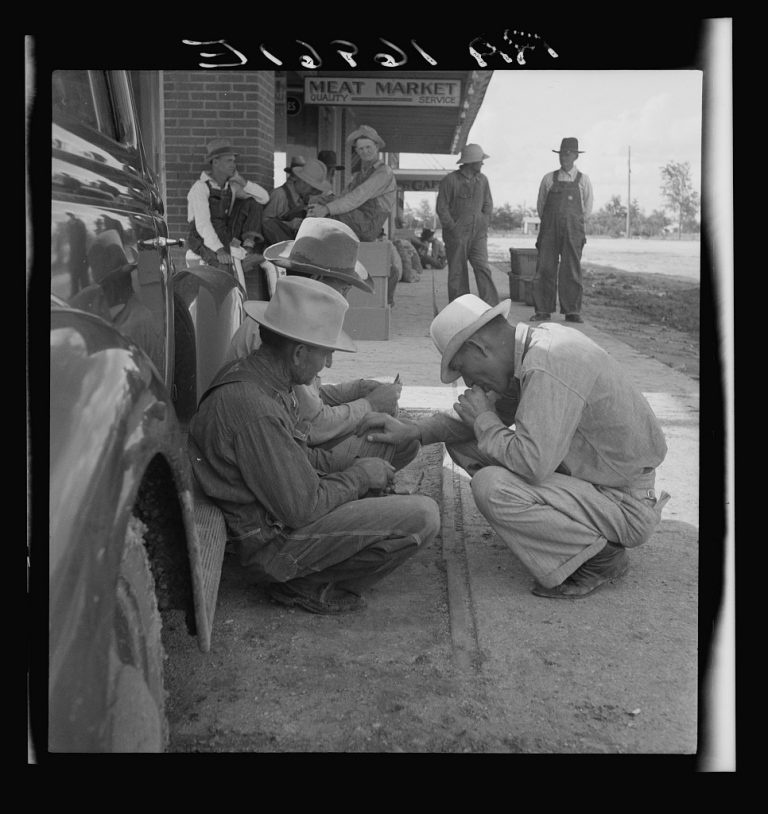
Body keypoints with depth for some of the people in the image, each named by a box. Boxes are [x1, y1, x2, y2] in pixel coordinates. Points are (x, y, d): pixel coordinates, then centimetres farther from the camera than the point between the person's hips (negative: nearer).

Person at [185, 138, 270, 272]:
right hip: (204, 241, -7)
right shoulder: (200, 187, -13)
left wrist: (242, 182, -9)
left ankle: (248, 244, -12)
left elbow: (264, 198, 6)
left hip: (226, 237, 7)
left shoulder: (231, 186, 8)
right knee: (224, 265, -39)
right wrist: (219, 250, -37)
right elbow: (202, 224, -24)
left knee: (252, 202, 0)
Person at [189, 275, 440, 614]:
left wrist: (350, 466, 4)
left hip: (279, 513, 10)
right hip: (271, 543, -10)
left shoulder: (256, 377, 3)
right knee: (422, 516, -18)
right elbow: (302, 508, -26)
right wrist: (359, 475, -11)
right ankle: (309, 586, -2)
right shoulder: (252, 408, -30)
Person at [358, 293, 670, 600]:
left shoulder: (549, 366, -29)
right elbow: (497, 407, 12)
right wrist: (414, 431, 0)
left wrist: (484, 420, -16)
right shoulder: (538, 340, 0)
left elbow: (532, 463, -35)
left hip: (626, 506, -9)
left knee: (491, 488, -29)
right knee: (461, 441, 5)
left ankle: (600, 555, -9)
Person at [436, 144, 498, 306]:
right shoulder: (450, 180, -5)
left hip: (478, 234, 3)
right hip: (456, 235, -3)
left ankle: (490, 307, -11)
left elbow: (488, 204, 18)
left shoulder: (482, 180, 9)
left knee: (483, 268, -9)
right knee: (457, 272, 1)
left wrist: (484, 225, 6)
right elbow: (441, 207, -4)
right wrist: (453, 229, -9)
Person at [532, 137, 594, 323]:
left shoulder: (583, 180, 7)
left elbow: (587, 209, 14)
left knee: (571, 271, -3)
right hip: (549, 230, 1)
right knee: (545, 269, -5)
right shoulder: (548, 179, 9)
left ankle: (572, 312, 2)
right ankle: (543, 310, -1)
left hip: (572, 232, -1)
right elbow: (540, 205, 16)